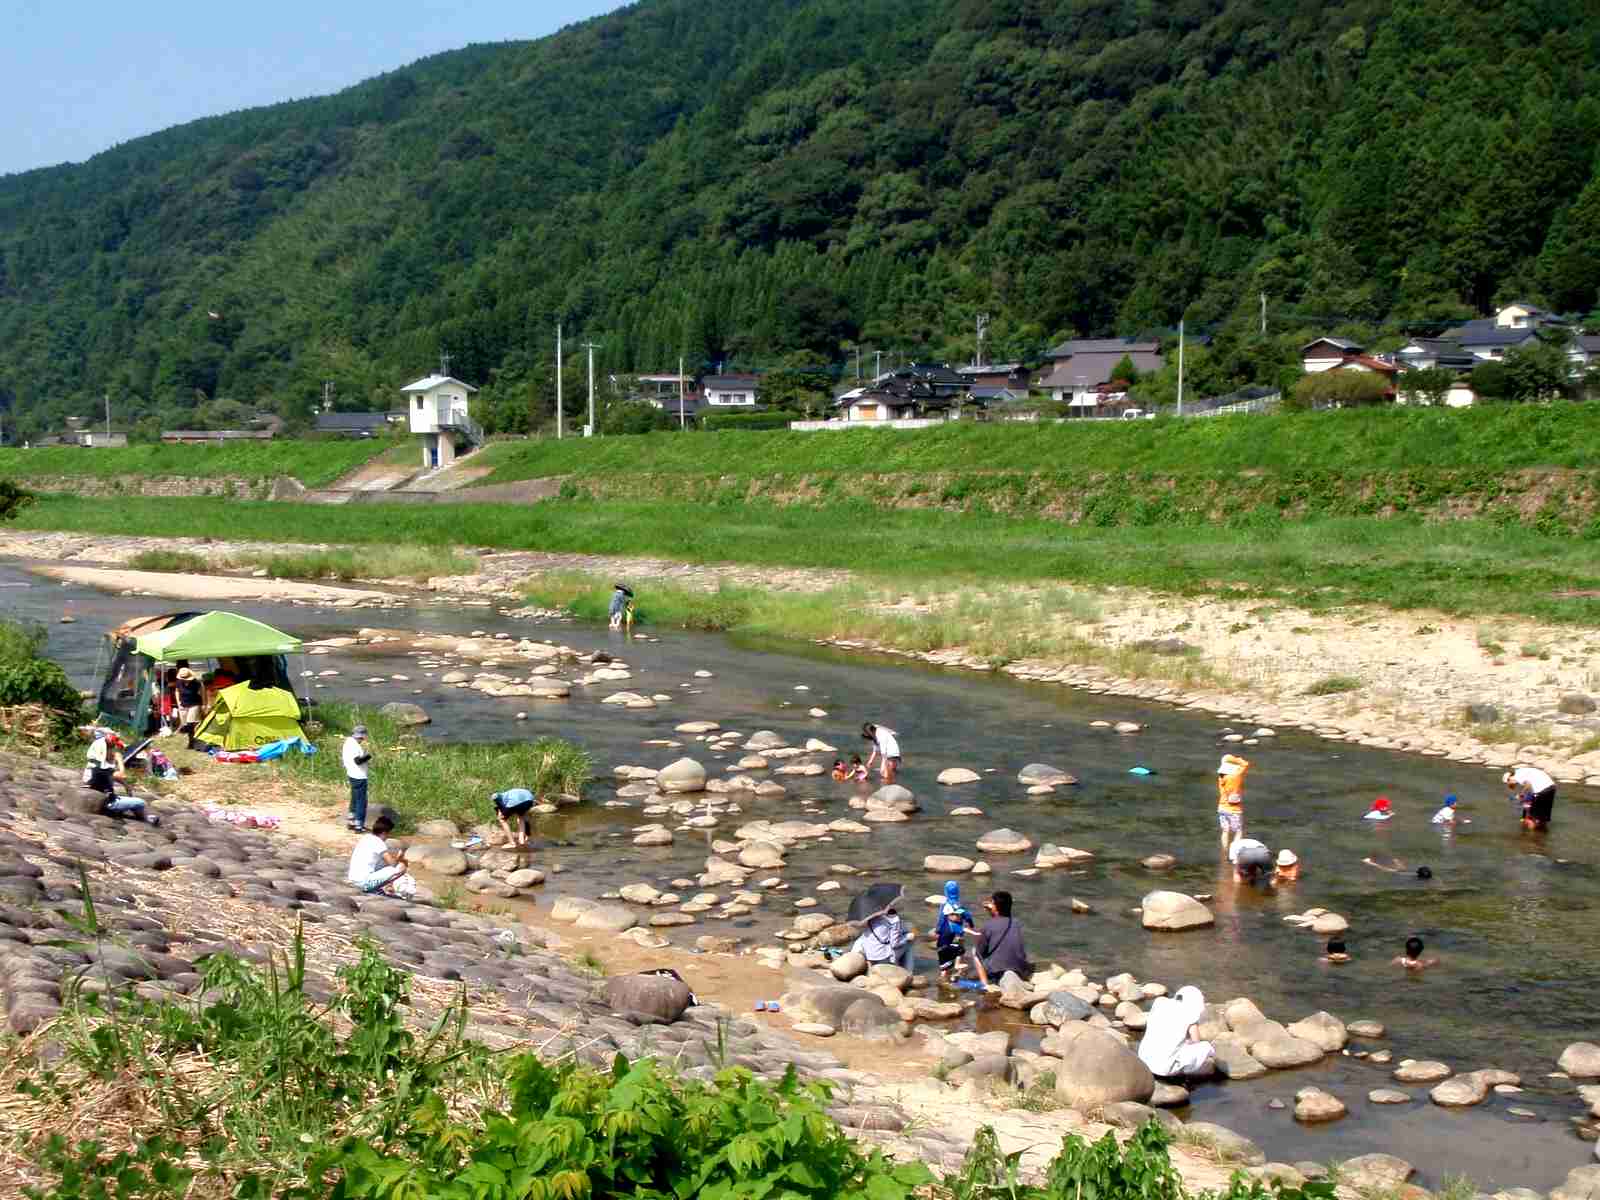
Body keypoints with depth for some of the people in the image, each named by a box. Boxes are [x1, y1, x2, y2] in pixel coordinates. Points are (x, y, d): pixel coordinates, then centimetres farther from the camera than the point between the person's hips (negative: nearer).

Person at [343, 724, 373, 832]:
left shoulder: (348, 742, 8)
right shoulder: (355, 745, -22)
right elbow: (358, 760, -28)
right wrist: (368, 755, -17)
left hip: (352, 775, 10)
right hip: (359, 777, -10)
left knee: (355, 799, 22)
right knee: (361, 801, -2)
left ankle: (351, 822, 31)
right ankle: (358, 826, 0)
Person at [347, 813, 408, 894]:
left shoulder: (366, 837, 14)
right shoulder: (378, 842, -11)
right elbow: (392, 862, -15)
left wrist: (393, 855, 20)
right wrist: (398, 857, 7)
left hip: (354, 880, 9)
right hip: (365, 883, -9)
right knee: (401, 867, -13)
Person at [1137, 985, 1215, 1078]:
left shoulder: (1160, 1001, 9)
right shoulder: (1190, 1010, -4)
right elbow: (1196, 1041, -3)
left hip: (1144, 1060, 6)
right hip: (1166, 1067, -6)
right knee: (1208, 1049, 10)